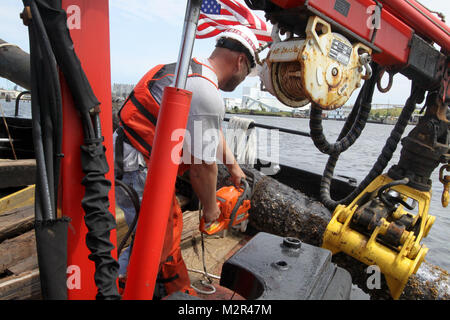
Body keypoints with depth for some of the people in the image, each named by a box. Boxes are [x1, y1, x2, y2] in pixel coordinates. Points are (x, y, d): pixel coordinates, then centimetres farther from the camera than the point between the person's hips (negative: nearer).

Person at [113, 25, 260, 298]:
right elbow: (202, 167, -17)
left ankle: (179, 291, 39)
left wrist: (234, 168, 32)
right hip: (135, 173, -11)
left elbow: (214, 132, 23)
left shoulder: (190, 70, 12)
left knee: (170, 222, 21)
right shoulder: (206, 94, -22)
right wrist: (210, 209, 1)